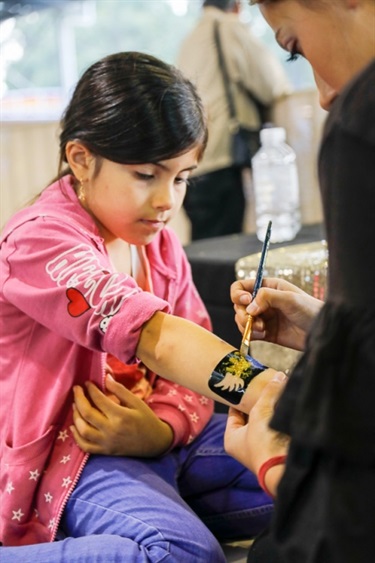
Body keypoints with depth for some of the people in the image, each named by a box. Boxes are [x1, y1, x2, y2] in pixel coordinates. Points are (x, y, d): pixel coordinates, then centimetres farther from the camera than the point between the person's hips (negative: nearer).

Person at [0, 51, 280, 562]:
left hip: (159, 442, 8)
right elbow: (155, 337, -32)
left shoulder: (159, 243, 11)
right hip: (71, 459, -8)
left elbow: (193, 363, 4)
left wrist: (158, 431, -20)